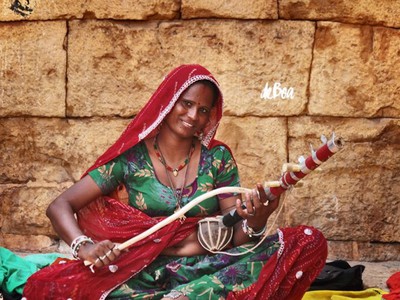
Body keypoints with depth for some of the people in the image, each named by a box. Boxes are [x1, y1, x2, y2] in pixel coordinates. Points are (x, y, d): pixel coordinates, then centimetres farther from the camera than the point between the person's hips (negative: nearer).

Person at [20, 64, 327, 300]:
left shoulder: (218, 157, 9)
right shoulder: (131, 157, 3)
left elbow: (238, 237, 4)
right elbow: (59, 206, 0)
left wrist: (255, 220, -21)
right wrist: (83, 247, -22)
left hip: (209, 267, 2)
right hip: (146, 274, -1)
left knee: (310, 241, -18)